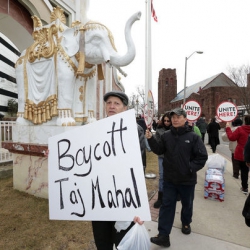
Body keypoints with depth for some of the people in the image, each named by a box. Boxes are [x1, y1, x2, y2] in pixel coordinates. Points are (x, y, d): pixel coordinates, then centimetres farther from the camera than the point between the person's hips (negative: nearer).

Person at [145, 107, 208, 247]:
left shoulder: (193, 137, -10)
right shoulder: (166, 136, -2)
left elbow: (202, 156, -9)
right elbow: (159, 150, 0)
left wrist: (190, 168, -16)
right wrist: (151, 139, -14)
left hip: (187, 179, -1)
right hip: (169, 179, 1)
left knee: (187, 204, 22)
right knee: (167, 205, 5)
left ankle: (186, 223, 50)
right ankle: (163, 236, 15)